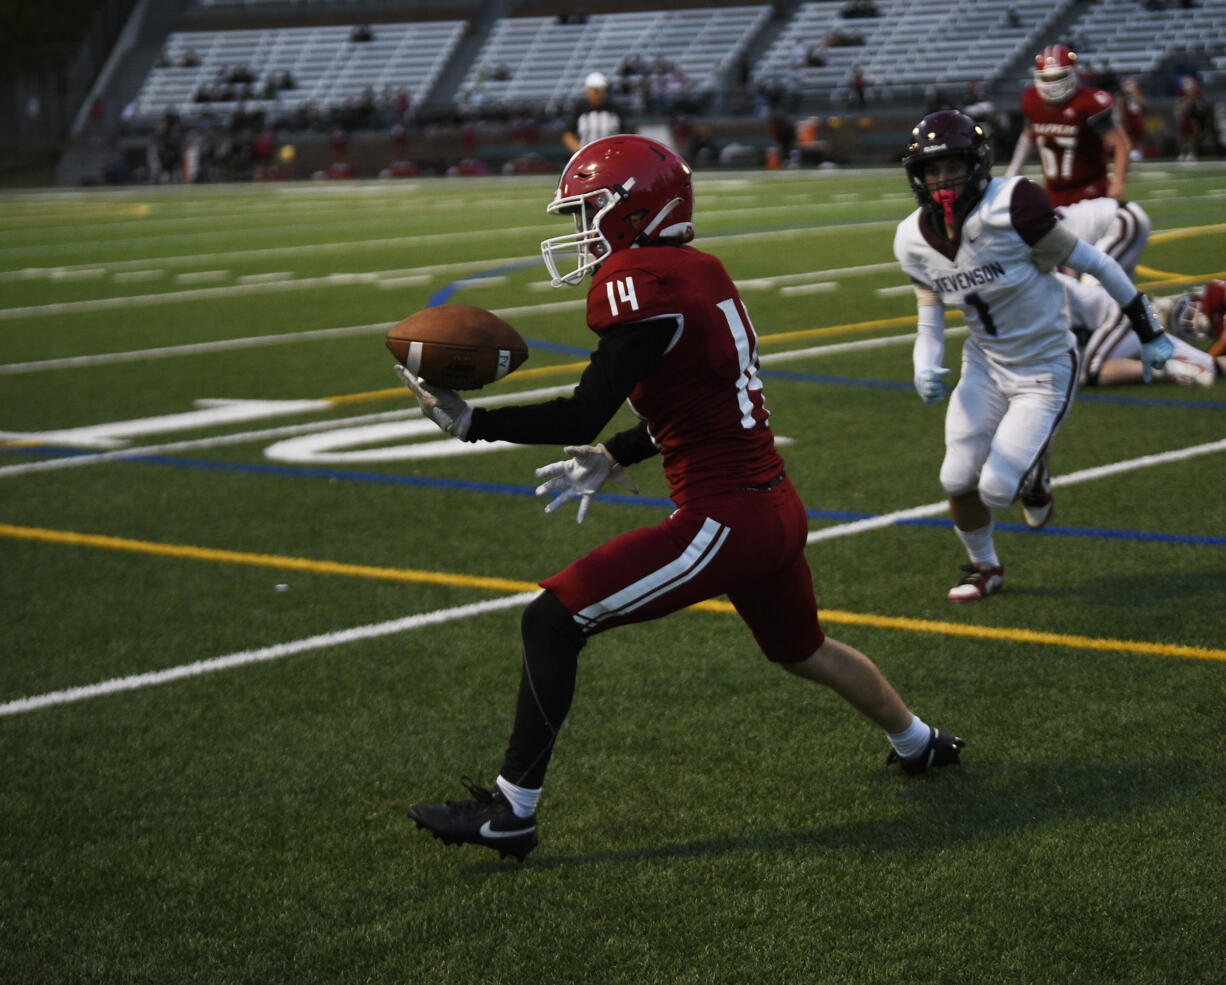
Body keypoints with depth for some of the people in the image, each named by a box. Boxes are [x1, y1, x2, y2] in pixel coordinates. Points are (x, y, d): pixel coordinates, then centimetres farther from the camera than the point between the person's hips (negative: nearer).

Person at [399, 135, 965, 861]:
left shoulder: (642, 284, -16)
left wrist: (468, 421, -14)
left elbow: (582, 418, -19)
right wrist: (615, 460, 25)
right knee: (802, 650, 34)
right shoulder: (702, 274, 11)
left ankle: (511, 812, -4)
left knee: (553, 622, -6)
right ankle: (919, 742, 53)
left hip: (723, 521, -9)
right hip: (779, 508, 9)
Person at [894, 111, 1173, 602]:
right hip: (985, 366, 5)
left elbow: (1093, 264, -16)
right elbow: (930, 326, 4)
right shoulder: (915, 240, -7)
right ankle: (984, 567, 31)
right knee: (957, 480, 1)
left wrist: (1149, 334, -7)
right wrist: (925, 372, -19)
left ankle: (1034, 476, 27)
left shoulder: (1009, 209, -27)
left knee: (996, 489, -11)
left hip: (1045, 372, -5)